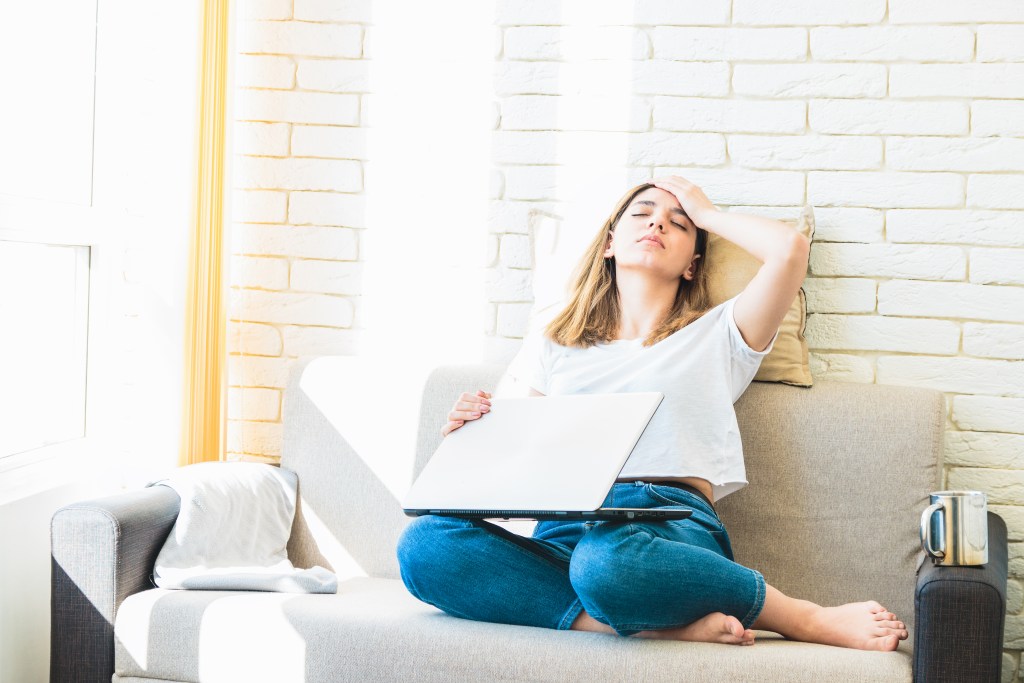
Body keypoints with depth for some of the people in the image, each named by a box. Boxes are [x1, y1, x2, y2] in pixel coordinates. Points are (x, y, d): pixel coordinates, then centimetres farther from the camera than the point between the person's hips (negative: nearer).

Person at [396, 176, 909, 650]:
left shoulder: (716, 336, 22)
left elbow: (790, 248, 6)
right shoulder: (553, 345, 28)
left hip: (673, 526, -3)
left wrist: (705, 211, 23)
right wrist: (465, 434, -1)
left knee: (607, 557, -42)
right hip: (563, 526, 3)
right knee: (424, 543, -30)